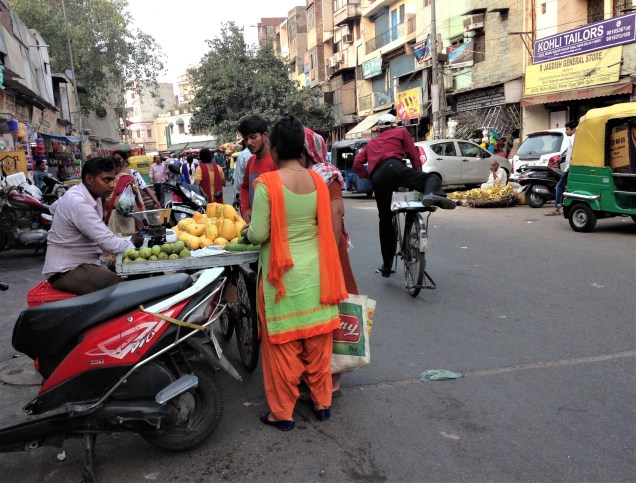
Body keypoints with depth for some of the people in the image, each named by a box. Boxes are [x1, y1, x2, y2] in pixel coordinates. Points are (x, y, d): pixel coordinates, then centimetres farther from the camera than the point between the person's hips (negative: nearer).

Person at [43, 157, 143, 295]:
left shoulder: (90, 194, 5)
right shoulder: (78, 203, -24)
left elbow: (54, 207, 26)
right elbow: (109, 243, -27)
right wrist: (133, 242, -9)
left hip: (83, 261, 10)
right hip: (66, 271, -10)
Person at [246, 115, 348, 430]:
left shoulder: (267, 184, -16)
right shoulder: (317, 181, -1)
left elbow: (257, 234, -15)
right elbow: (326, 227, 5)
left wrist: (249, 232, 7)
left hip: (283, 276, -4)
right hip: (315, 273, 5)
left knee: (283, 346, 9)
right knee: (317, 342, 17)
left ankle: (282, 412, 23)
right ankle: (322, 402, 32)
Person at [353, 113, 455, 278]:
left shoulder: (371, 142, 38)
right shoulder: (401, 132, 27)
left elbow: (357, 163, 25)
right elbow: (414, 155, 17)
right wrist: (418, 175, 23)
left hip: (377, 179, 4)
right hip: (393, 168, -4)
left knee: (385, 220, 14)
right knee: (432, 178, -1)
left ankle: (386, 266, 20)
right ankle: (432, 195, -40)